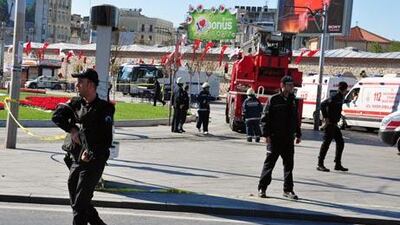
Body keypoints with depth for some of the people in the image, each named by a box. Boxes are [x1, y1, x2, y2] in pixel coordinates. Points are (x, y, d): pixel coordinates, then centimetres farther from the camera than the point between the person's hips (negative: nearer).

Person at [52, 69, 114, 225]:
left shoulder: (104, 108, -10)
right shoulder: (76, 103, 7)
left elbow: (107, 140, -13)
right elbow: (57, 115, 0)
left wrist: (92, 155, -21)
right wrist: (72, 129, -12)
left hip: (93, 162, -7)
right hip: (75, 160, 7)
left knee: (80, 204, -7)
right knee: (75, 202, 14)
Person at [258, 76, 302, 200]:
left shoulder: (292, 100, 11)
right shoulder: (273, 100, -6)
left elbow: (296, 119, 19)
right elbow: (265, 118, -8)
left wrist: (298, 134, 16)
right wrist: (266, 134, -14)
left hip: (288, 138, 5)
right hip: (275, 137, -5)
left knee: (289, 164, 7)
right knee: (269, 162, 0)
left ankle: (288, 189, 15)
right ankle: (262, 188, 9)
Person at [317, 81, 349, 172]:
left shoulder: (341, 97, 13)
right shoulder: (335, 97, -16)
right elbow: (323, 104, -26)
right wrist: (326, 118, -23)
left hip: (334, 124, 10)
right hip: (330, 124, -10)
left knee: (340, 143, 10)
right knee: (326, 143, -5)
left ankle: (338, 164, 17)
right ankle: (320, 164, 1)